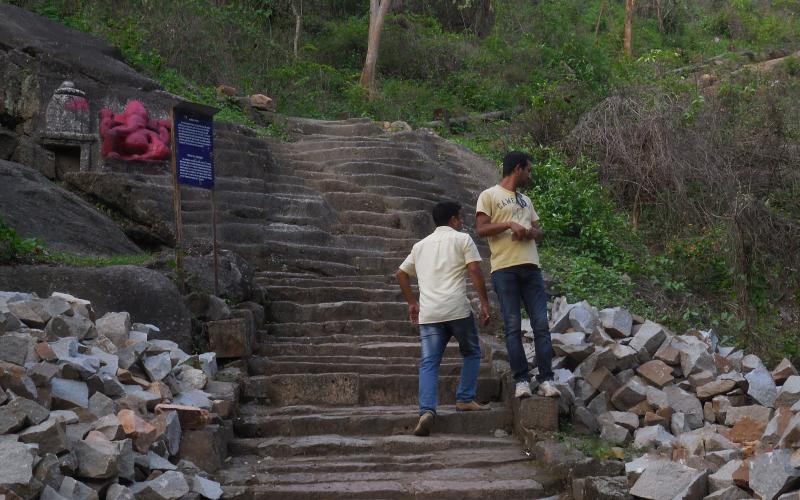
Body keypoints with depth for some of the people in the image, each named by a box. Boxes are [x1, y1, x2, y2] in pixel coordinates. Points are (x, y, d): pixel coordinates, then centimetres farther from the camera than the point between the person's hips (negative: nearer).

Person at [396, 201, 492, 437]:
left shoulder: (420, 245, 23)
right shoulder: (461, 239, 7)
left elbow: (401, 273, 26)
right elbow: (474, 270, -5)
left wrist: (411, 302, 33)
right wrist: (484, 302, -3)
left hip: (428, 313, 4)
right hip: (457, 310, -3)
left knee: (429, 363, -1)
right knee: (471, 353, 18)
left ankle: (427, 410, -18)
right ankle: (465, 399, 12)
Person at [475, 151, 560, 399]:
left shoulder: (526, 200, 24)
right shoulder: (489, 196, 5)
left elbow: (539, 231, 23)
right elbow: (481, 228, -5)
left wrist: (531, 232, 0)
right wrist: (509, 224, -16)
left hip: (531, 267, 5)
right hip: (504, 269, -5)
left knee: (541, 325, -3)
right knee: (513, 327, -4)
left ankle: (546, 379, -2)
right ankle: (521, 381, -2)